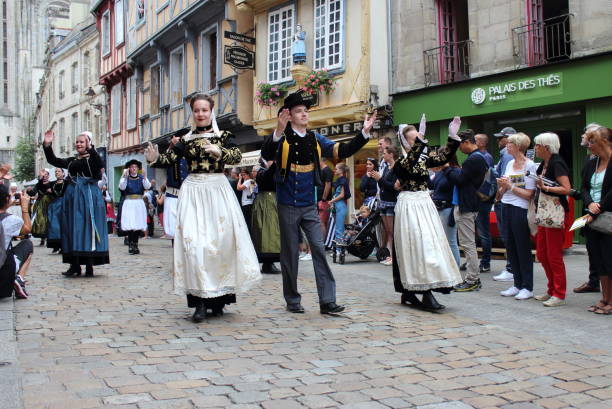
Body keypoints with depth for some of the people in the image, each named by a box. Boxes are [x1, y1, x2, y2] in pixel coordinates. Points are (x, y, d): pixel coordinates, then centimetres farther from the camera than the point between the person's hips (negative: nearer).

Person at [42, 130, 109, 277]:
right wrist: (47, 145, -3)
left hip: (90, 196, -5)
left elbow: (99, 164, -21)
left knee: (89, 229, -6)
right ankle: (75, 265, 7)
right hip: (73, 196, 5)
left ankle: (89, 266, -3)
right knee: (72, 229, 3)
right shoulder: (71, 161, 16)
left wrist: (89, 148, -32)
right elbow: (53, 160, 10)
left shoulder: (92, 158, 1)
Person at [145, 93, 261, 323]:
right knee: (194, 241, -8)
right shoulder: (185, 139, 12)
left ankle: (218, 297, 9)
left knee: (221, 239, -3)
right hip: (193, 191, 1)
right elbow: (170, 159, 3)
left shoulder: (223, 136, 7)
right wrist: (154, 159, -17)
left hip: (218, 190, 0)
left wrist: (219, 152, -25)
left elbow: (237, 156, -8)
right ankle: (199, 301, -7)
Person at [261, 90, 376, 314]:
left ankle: (327, 301, -3)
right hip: (287, 206, -3)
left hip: (309, 205, 3)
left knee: (319, 249, -4)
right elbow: (267, 152, -26)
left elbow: (342, 151, 3)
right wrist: (278, 132, -45)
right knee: (290, 253, 6)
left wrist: (364, 133, -9)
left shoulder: (315, 139, 6)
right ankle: (292, 300, 19)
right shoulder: (282, 138, -6)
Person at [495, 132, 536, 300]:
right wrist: (502, 185, -3)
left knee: (523, 248, -2)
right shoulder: (510, 164, 13)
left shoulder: (529, 165, -10)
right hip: (507, 208, 8)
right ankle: (517, 285, 19)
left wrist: (510, 186, -14)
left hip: (520, 209, -8)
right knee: (511, 247, 10)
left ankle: (527, 287, 6)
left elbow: (529, 194, -15)